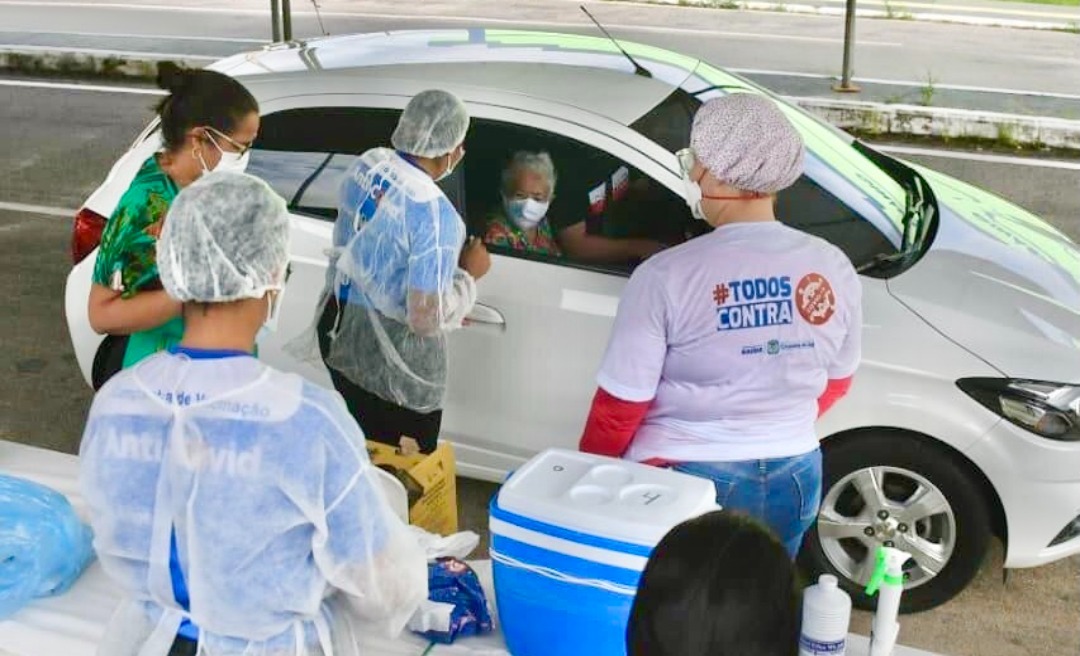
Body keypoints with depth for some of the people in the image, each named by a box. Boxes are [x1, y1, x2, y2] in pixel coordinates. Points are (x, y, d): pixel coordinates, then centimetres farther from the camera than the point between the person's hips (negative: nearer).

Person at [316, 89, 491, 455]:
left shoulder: (366, 165, -4)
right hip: (391, 357, -8)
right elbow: (426, 319, -25)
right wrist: (468, 274, -10)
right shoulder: (434, 213, -28)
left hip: (338, 325, 8)